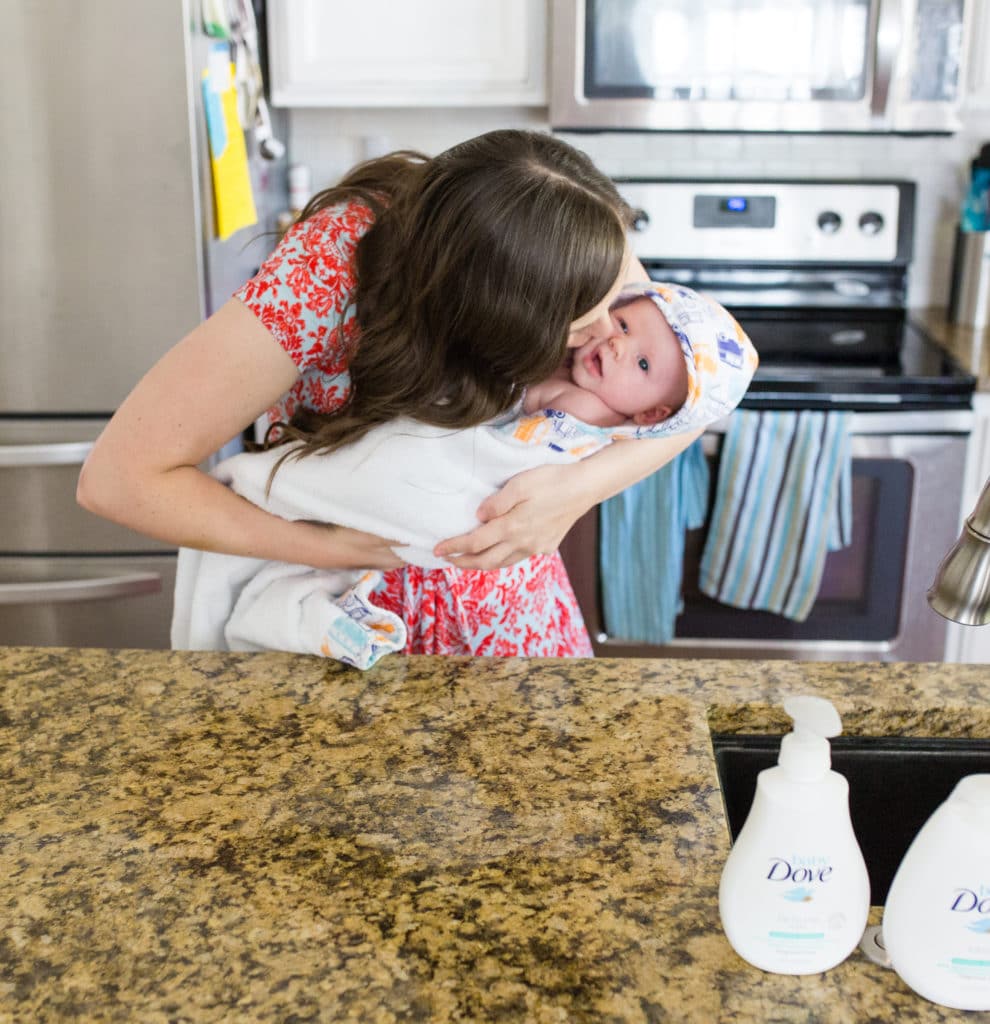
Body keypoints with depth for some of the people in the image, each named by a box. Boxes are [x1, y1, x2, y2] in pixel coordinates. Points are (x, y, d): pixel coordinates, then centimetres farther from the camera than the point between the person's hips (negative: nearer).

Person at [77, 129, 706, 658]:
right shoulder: (328, 271, -35)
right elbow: (120, 477, -32)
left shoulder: (579, 244, -24)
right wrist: (342, 549, -31)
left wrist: (582, 488, -34)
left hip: (499, 569, 4)